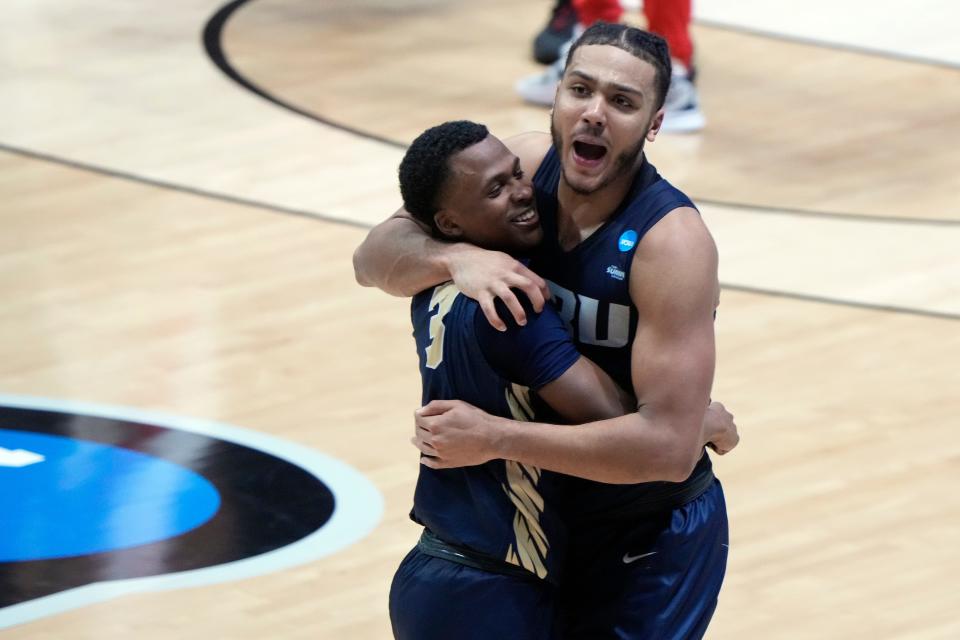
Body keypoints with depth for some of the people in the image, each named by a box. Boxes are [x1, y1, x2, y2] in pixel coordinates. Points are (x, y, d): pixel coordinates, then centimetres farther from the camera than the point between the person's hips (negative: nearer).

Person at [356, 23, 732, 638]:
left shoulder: (672, 241, -28)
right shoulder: (526, 167, -10)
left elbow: (670, 444, -33)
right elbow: (374, 258, -7)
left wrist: (493, 437, -32)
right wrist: (455, 257, -30)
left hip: (650, 546, -6)